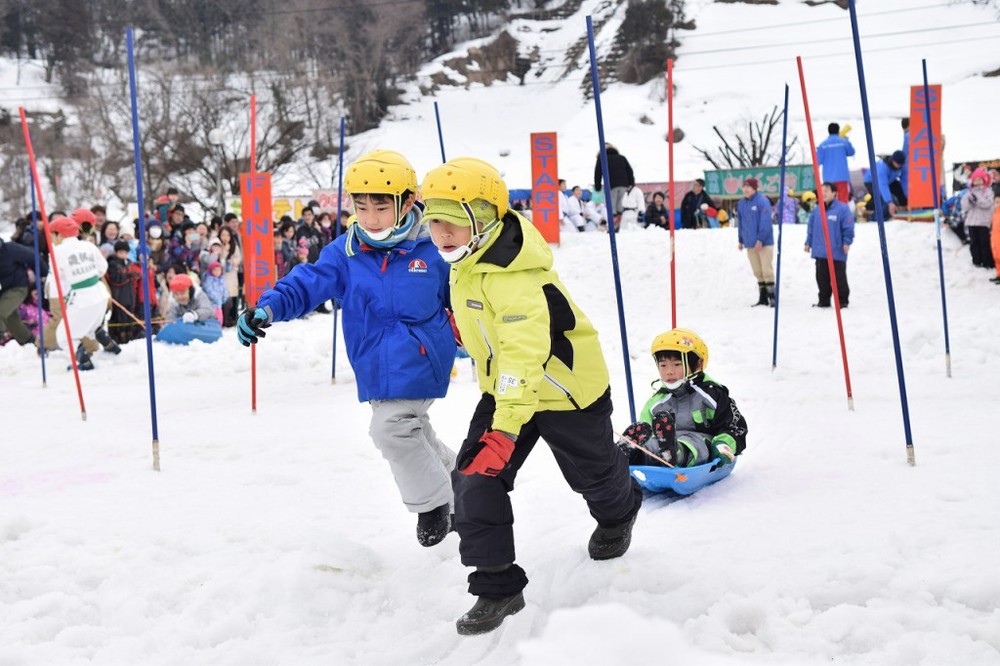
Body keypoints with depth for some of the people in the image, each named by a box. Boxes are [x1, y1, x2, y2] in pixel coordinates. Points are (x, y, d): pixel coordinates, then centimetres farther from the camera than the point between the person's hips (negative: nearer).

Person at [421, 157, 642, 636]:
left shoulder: (513, 278, -36)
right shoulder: (468, 261, -7)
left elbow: (525, 354, -45)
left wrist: (505, 429, -52)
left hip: (565, 388, -7)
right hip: (505, 388, 7)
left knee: (592, 472, 18)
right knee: (474, 478, -8)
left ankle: (618, 514, 55)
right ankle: (497, 587, 0)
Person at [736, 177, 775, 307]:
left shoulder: (762, 201, -11)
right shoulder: (741, 204, 9)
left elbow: (766, 222, -16)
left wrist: (760, 239, -20)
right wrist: (741, 240, 17)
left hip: (764, 243, -6)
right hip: (750, 244, 6)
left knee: (767, 271, -5)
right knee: (758, 272, 10)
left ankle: (772, 296, 0)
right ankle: (763, 297, 17)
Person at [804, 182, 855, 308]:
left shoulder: (842, 208, -5)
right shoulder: (817, 210, 11)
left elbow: (848, 227, -7)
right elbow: (811, 228, 17)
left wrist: (846, 242, -11)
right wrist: (808, 243, 14)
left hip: (837, 252, -5)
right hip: (820, 252, 5)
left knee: (839, 278, 0)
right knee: (822, 278, 10)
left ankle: (842, 301, 9)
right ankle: (824, 300, 19)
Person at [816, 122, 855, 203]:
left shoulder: (823, 144, -1)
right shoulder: (844, 142, -1)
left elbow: (818, 161, 0)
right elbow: (851, 152, 17)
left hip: (828, 177, 1)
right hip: (842, 176, -1)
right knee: (843, 200, -1)